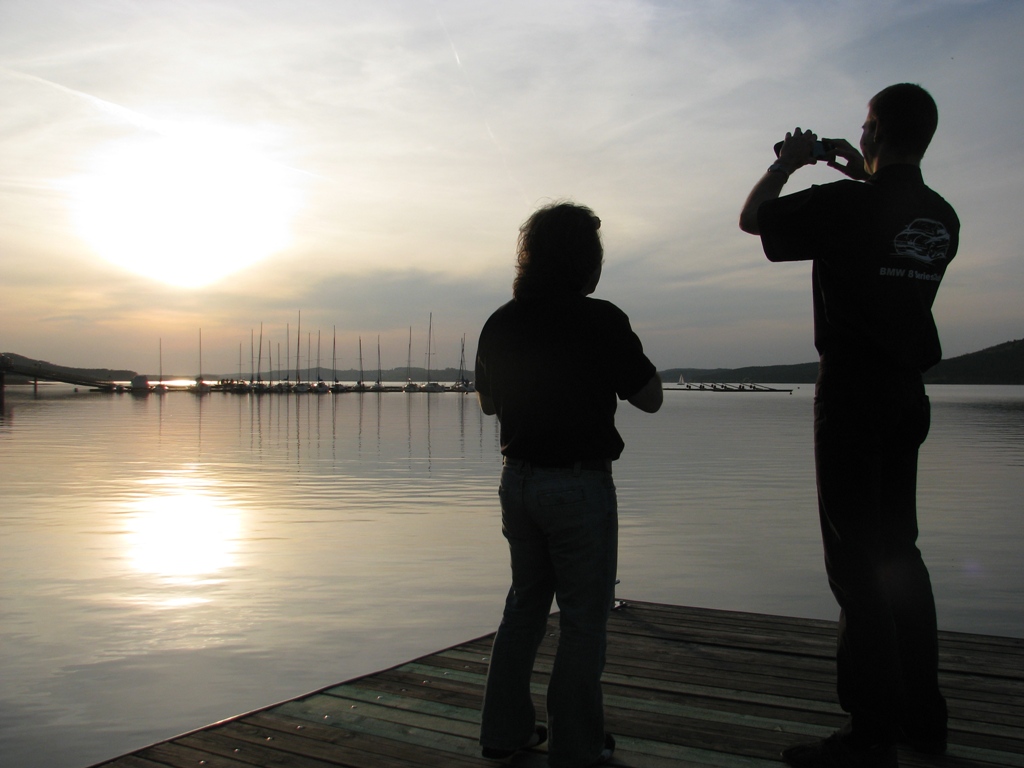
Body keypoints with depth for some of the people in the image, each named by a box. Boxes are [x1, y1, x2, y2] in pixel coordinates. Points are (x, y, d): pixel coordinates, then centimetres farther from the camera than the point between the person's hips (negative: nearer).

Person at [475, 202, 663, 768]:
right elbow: (650, 399, -6)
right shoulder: (601, 322, -15)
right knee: (584, 614, 6)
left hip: (517, 479, 6)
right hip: (580, 483, -6)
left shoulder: (500, 323, 1)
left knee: (525, 600, 19)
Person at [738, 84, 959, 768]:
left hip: (853, 393, -8)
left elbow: (752, 217, -1)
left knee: (856, 558, -4)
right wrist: (863, 174, 28)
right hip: (909, 393, 8)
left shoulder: (847, 204, -15)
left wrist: (788, 161, 14)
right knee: (898, 550, 16)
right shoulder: (942, 218, 7)